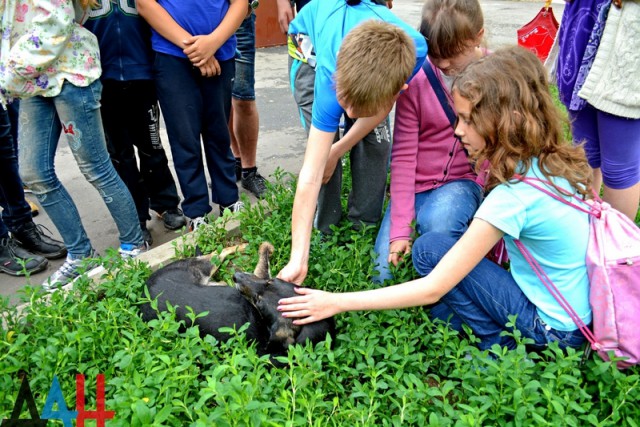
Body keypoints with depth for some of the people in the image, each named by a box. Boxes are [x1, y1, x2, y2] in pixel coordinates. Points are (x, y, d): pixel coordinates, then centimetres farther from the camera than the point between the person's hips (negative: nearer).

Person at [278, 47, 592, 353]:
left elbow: (433, 289, -24)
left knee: (430, 249, -9)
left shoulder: (513, 196, -27)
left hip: (553, 327, -8)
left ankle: (497, 345, 1)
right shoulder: (559, 162, -3)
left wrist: (339, 302, -20)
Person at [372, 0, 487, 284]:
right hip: (415, 184, 1)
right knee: (383, 275, -12)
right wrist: (400, 229, -17)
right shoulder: (415, 80, -10)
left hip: (463, 181, -1)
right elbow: (403, 156, -12)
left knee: (437, 221, -36)